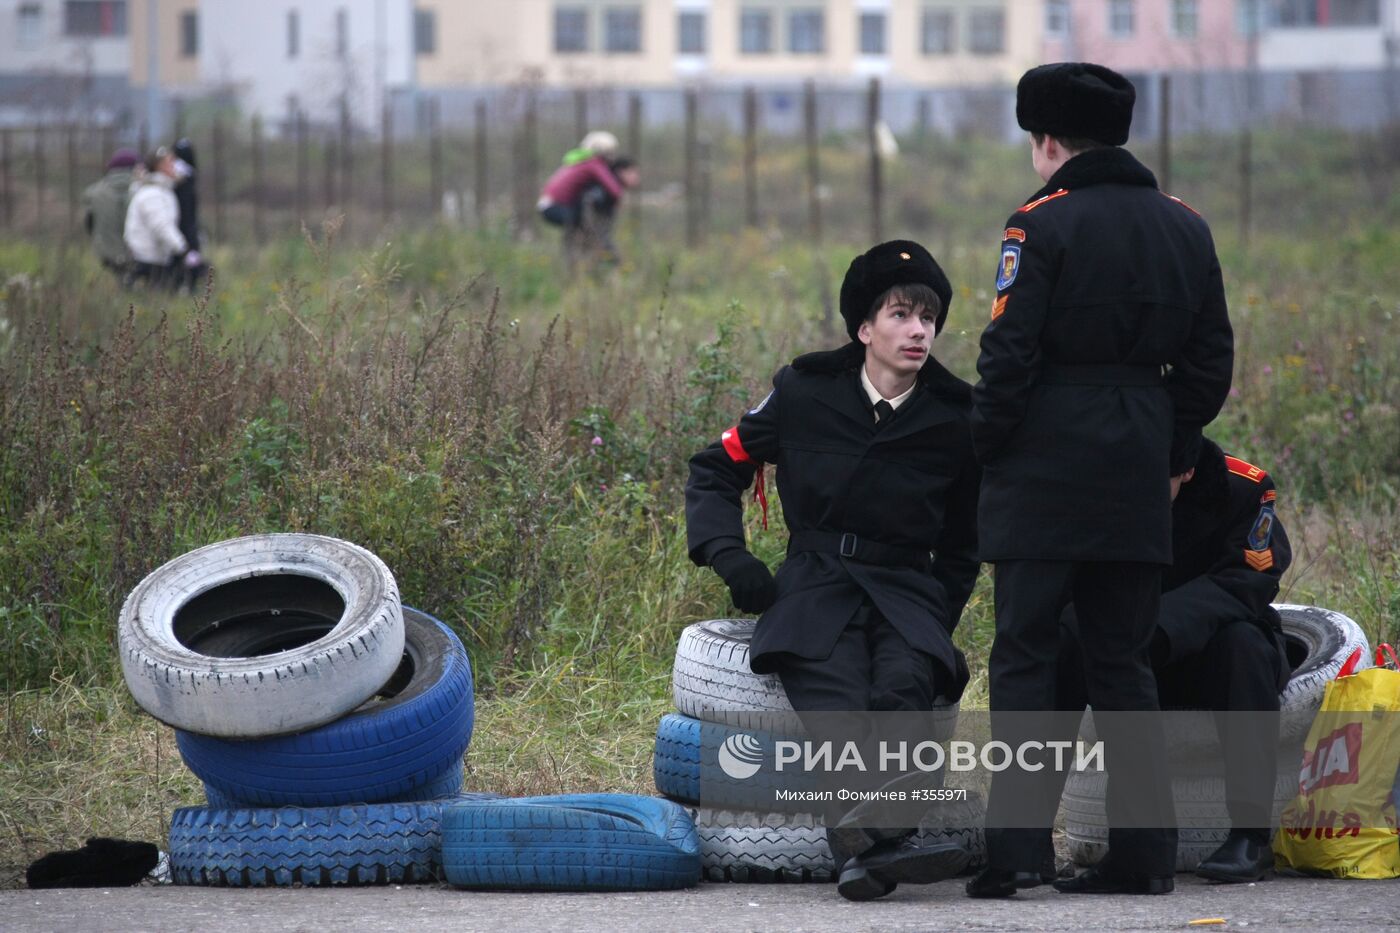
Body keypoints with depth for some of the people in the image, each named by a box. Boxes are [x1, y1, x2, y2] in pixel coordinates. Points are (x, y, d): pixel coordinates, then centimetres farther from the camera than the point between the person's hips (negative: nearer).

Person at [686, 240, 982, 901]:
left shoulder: (953, 420, 7)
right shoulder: (806, 394, 4)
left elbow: (962, 544, 21)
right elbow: (714, 471, 15)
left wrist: (939, 619, 7)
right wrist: (729, 557, -2)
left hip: (906, 590, 1)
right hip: (817, 582, -1)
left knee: (906, 681, -35)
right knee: (835, 700, -33)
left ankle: (863, 847, -51)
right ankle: (878, 845, -52)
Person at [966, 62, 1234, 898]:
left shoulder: (1043, 225, -8)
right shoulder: (1184, 229, 11)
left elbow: (1010, 352, -13)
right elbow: (1210, 358, 14)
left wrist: (988, 445, -1)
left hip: (1045, 471, -5)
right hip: (1140, 477, 5)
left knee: (1025, 657, -3)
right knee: (1124, 661, 11)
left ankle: (1018, 848, -10)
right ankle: (1146, 852, 9)